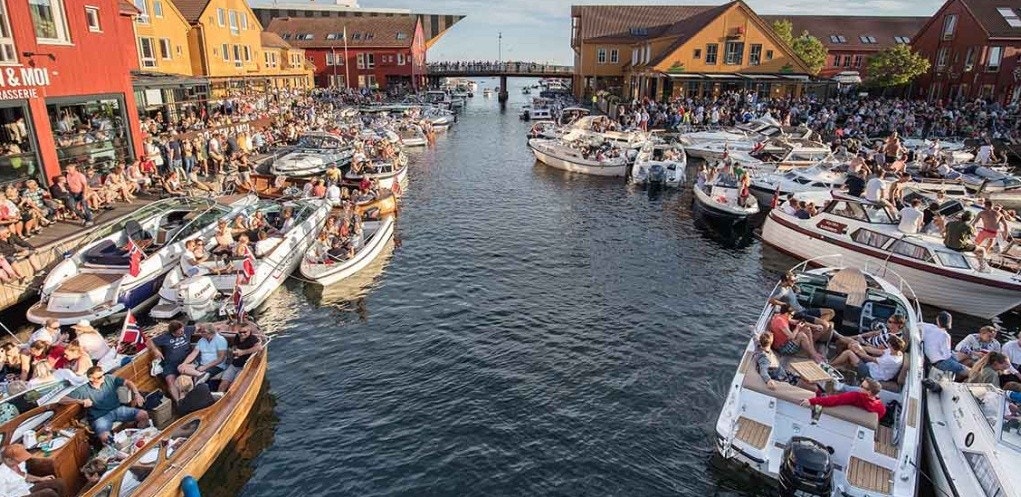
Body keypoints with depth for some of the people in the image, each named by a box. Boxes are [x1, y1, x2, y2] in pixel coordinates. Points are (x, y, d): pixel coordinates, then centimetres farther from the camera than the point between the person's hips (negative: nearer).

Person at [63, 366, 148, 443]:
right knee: (105, 438, -35)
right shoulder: (83, 390, -5)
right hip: (100, 417, -3)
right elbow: (62, 400, -7)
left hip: (117, 409, 3)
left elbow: (127, 382, 3)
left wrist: (136, 394, -14)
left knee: (143, 414, -19)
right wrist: (80, 401, -25)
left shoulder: (109, 379, 2)